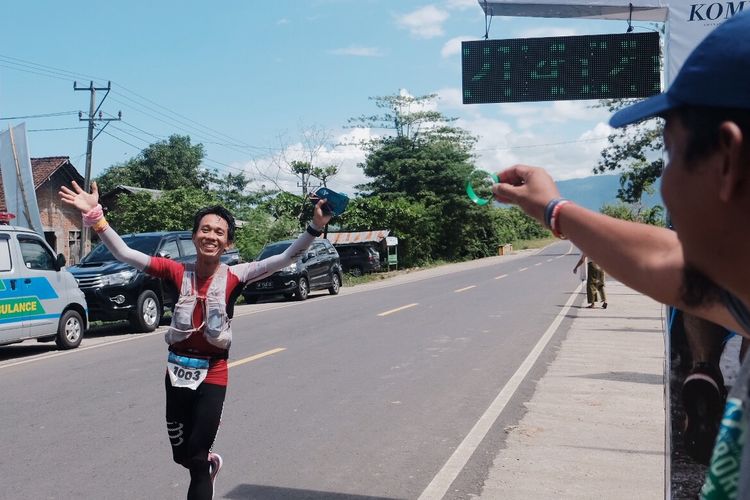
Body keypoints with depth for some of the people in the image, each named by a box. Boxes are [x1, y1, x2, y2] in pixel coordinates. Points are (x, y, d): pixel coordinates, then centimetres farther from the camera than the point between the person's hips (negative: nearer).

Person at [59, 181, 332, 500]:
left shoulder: (234, 277, -11)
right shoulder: (177, 272, -7)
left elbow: (287, 258, -20)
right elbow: (123, 253, -11)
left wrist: (315, 227, -32)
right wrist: (94, 215, -20)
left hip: (212, 375, -3)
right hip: (177, 371, 3)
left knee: (196, 459, 0)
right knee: (181, 455, 20)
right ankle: (210, 464, 54)